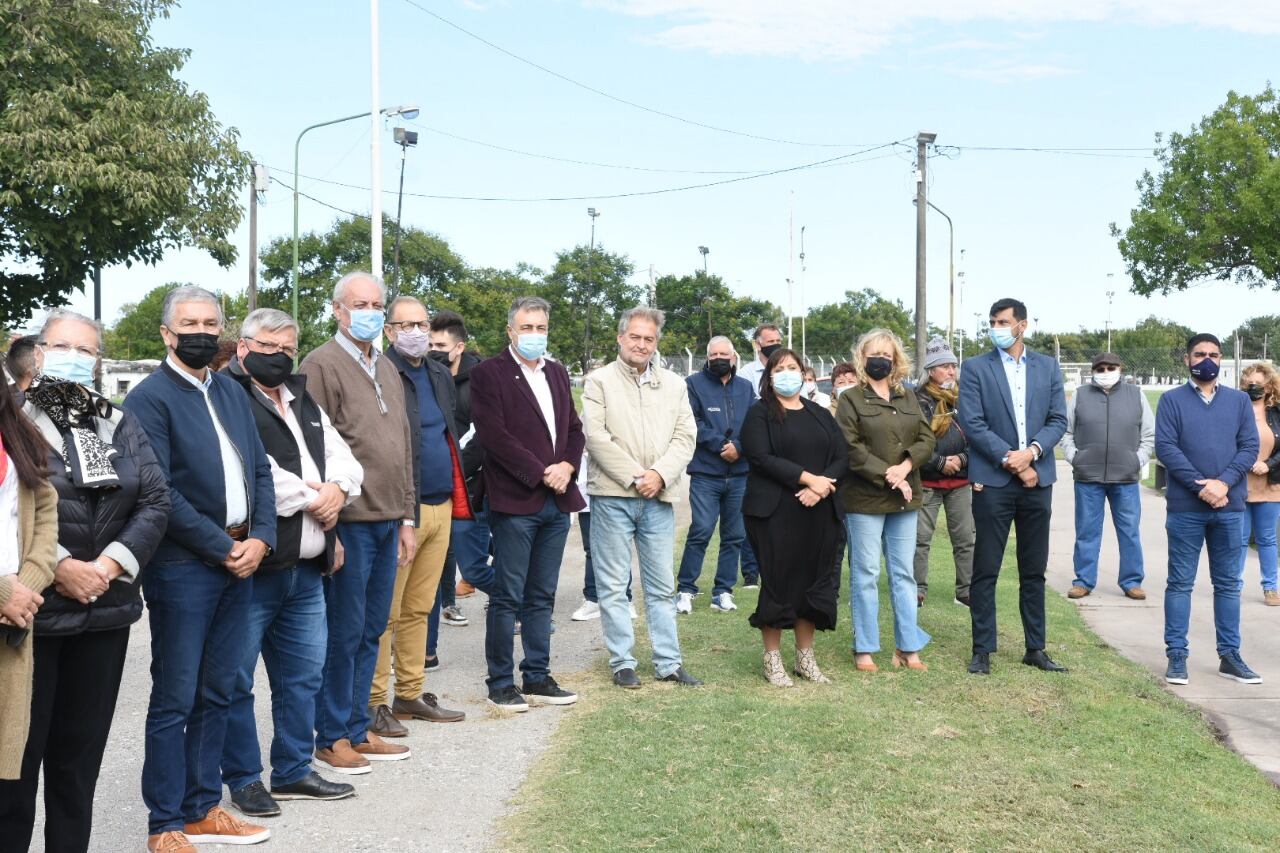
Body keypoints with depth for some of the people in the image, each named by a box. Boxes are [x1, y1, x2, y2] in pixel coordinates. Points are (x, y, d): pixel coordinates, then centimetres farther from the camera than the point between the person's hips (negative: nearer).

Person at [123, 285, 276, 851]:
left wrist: (260, 539, -1)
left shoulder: (231, 392, 13)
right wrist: (222, 548, -14)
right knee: (175, 700, 1)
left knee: (216, 694, 14)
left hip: (239, 563, 7)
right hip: (183, 568, -7)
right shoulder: (150, 398, -9)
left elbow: (260, 470, 13)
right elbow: (160, 493, -16)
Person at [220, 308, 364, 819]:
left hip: (307, 569, 8)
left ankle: (293, 770, 28)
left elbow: (343, 457, 16)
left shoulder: (303, 401, 18)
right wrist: (310, 498, -11)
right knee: (236, 680, 3)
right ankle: (244, 778, 17)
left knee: (303, 675, 15)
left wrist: (337, 489, -7)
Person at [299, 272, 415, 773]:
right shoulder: (321, 365, -8)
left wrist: (407, 517, 16)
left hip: (387, 523, 7)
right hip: (349, 523, -7)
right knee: (344, 632, 0)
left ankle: (358, 730, 24)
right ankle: (331, 738, 12)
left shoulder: (388, 370, 17)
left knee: (372, 630, 13)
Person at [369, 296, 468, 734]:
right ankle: (373, 703, 5)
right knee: (386, 612, -3)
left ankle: (410, 694, 23)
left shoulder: (441, 374, 16)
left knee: (419, 608, 14)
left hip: (440, 506, 7)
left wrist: (457, 491, 17)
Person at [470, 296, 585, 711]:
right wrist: (541, 473, -14)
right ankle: (501, 683, 10)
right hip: (515, 501, -6)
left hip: (556, 503, 6)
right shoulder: (488, 373, -5)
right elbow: (494, 434, -13)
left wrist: (566, 466, -3)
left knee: (542, 597, 12)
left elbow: (574, 428, 16)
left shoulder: (557, 373, 17)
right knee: (507, 598, 0)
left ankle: (538, 678, 20)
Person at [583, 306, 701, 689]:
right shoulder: (599, 380, 0)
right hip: (612, 495, -3)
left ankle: (669, 662, 15)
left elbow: (685, 437, 5)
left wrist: (659, 475, -10)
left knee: (662, 586, 8)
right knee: (613, 586, 2)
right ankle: (622, 662, 11)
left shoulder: (674, 385, 12)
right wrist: (635, 478, -12)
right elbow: (596, 436, -9)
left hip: (659, 497, 3)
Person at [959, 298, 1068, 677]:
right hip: (993, 481, -3)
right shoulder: (975, 368, 1)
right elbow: (972, 423, -7)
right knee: (985, 570, 0)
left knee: (1034, 571, 10)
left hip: (1037, 479, 3)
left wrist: (1032, 452, -13)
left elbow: (1058, 419, 4)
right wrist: (1009, 460, -13)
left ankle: (1035, 648, 18)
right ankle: (982, 650, 8)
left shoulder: (1048, 367, 10)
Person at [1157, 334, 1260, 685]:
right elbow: (1165, 447, -8)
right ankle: (1177, 655, 7)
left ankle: (1230, 656, 16)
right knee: (1180, 583, 2)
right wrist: (1200, 486, -16)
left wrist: (1224, 483, -13)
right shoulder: (1172, 400, 1)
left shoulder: (1239, 400, 10)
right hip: (1185, 507, -3)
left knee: (1229, 584, 9)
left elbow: (1250, 446, 2)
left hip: (1230, 507, 3)